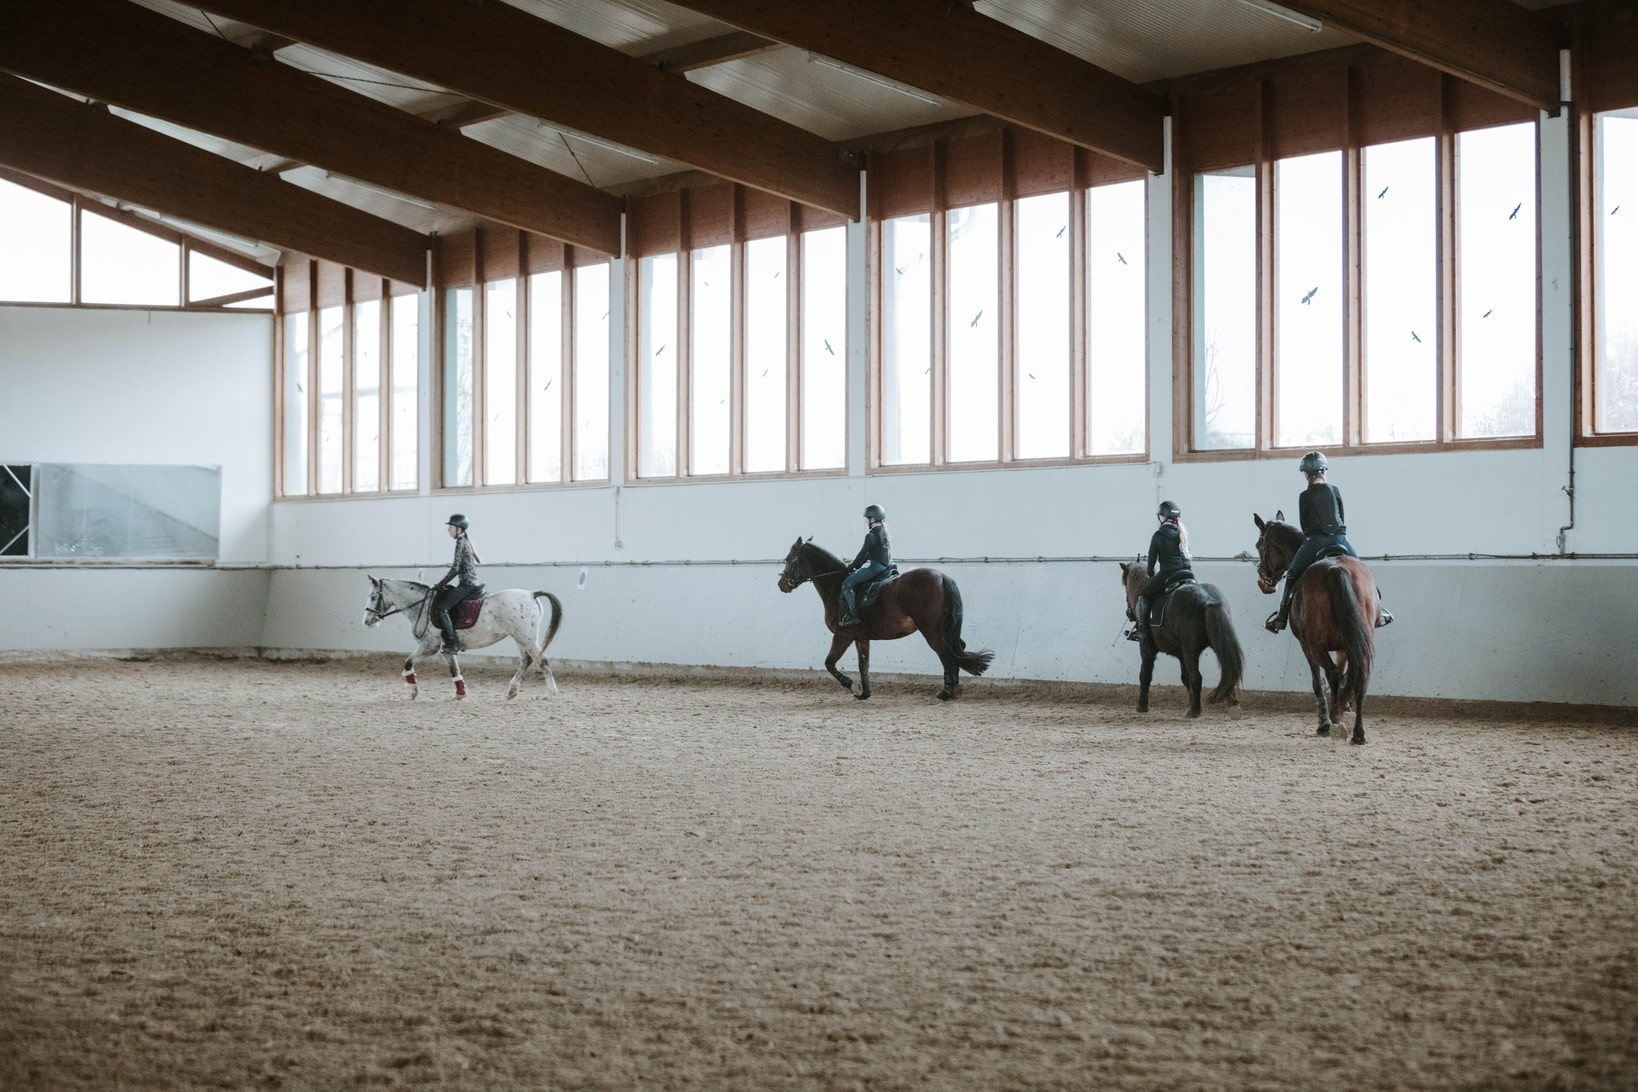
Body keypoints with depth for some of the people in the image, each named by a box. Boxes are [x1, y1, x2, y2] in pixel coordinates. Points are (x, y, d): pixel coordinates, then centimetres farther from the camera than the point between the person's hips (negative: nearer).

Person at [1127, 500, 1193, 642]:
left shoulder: (1158, 535, -4)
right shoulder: (1182, 533, 10)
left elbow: (1152, 558, 1)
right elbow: (1187, 553, 17)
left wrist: (1150, 575, 16)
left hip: (1167, 573, -5)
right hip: (1186, 571, 5)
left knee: (1143, 595, 4)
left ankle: (1141, 629, -5)